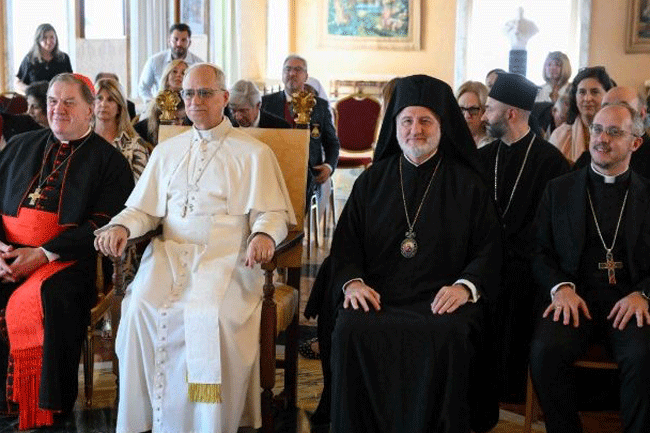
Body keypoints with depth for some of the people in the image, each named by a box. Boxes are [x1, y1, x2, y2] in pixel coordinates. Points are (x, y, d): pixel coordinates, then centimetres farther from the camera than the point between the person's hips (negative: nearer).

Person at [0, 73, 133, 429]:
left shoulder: (108, 160, 6)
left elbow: (103, 225, -5)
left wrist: (43, 254, -14)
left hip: (65, 258, -4)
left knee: (47, 298, -34)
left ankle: (46, 410, -20)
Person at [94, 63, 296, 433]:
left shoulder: (254, 153, 10)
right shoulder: (167, 152, 22)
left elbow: (272, 214, 3)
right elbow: (143, 209, 19)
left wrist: (264, 235, -21)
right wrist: (121, 227, -4)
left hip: (227, 258, -3)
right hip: (170, 253, 3)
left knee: (212, 312, -33)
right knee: (143, 306, -27)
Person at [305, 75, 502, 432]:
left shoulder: (467, 184, 12)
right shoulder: (372, 180, 17)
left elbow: (489, 249, 6)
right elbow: (346, 241, 13)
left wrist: (466, 286, -14)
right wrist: (351, 281, -8)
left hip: (442, 299, -1)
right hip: (376, 294, 2)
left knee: (448, 338, -33)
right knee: (351, 330, -29)